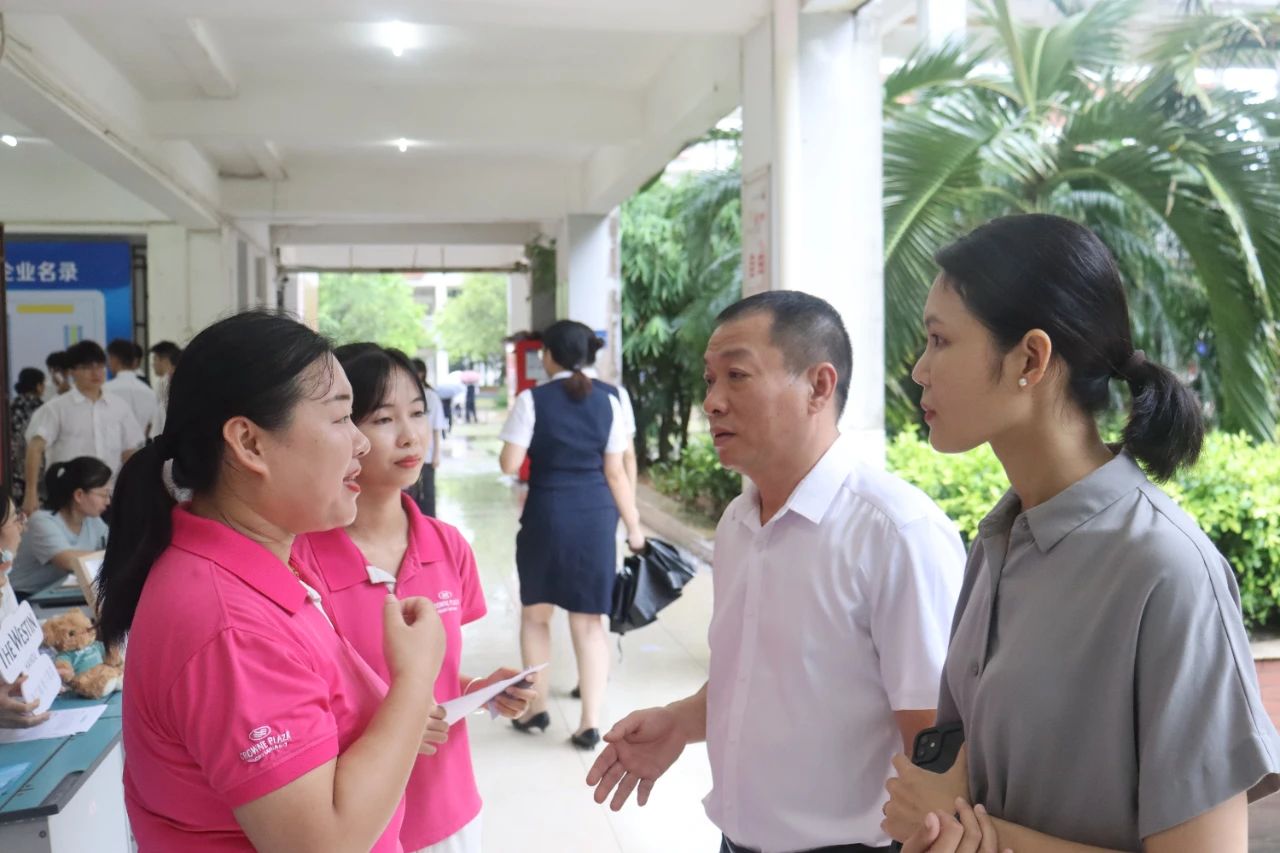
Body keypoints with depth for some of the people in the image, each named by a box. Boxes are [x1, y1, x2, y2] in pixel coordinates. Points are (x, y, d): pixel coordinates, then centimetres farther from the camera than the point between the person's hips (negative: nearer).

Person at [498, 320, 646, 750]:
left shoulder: (532, 400, -7)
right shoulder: (608, 400, 2)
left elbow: (510, 464, -8)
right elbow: (615, 473, 1)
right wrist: (634, 527, 7)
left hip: (547, 513, -2)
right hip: (596, 514, 3)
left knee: (535, 613, 18)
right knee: (589, 620, 8)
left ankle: (537, 708, 27)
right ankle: (590, 723, 9)